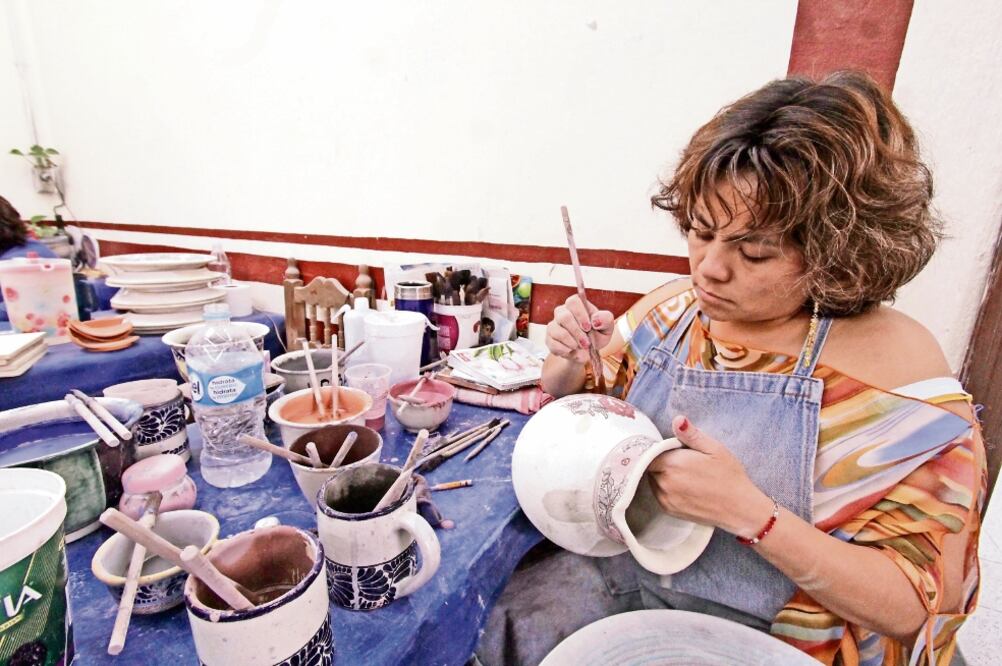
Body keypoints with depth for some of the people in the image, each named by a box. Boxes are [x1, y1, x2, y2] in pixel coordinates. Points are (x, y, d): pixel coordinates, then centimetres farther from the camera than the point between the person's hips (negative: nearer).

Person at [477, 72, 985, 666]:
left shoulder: (896, 367, -16)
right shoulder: (672, 309, -4)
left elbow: (911, 608, -14)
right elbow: (567, 407, 9)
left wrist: (750, 514, -27)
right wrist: (570, 362, -13)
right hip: (617, 566, 4)